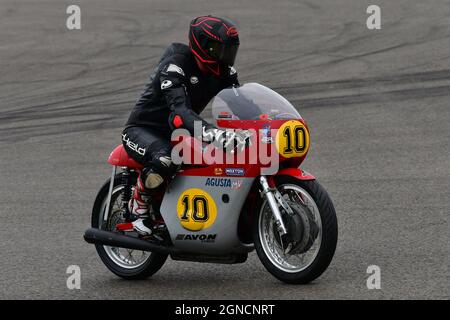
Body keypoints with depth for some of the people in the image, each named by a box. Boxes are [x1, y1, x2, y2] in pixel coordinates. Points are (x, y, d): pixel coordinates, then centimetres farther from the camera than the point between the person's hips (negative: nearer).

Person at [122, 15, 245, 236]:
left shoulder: (223, 70, -2)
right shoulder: (175, 65, -26)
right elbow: (180, 109, -40)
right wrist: (211, 133, -57)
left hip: (177, 133, 8)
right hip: (142, 129, -8)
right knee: (164, 160, -40)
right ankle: (138, 207, -15)